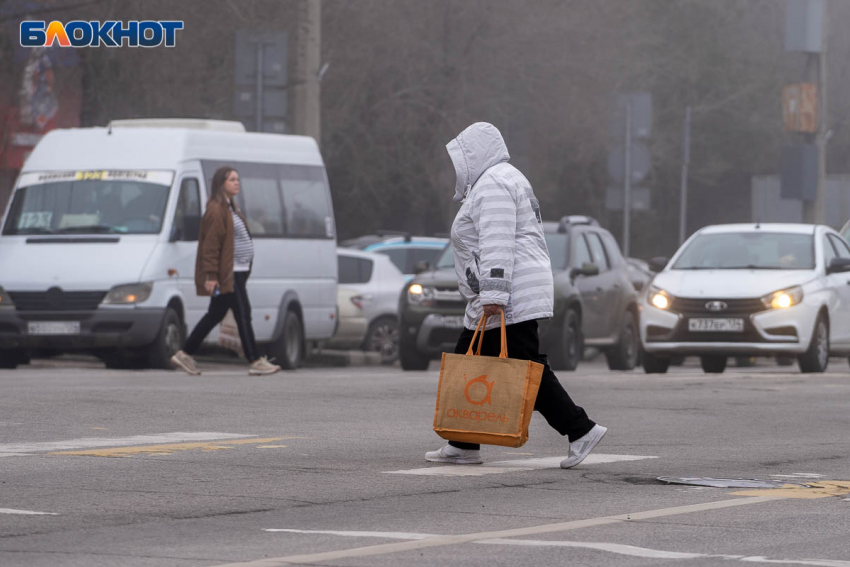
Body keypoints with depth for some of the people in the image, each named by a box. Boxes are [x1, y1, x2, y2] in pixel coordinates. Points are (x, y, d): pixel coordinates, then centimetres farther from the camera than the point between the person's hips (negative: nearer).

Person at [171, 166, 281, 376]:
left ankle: (185, 355, 19)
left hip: (236, 271, 10)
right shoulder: (216, 210, -13)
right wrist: (211, 276, -21)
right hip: (227, 274, -10)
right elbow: (210, 245, -17)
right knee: (243, 314, -9)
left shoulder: (229, 208, 19)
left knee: (215, 315, 13)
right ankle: (255, 361, -7)